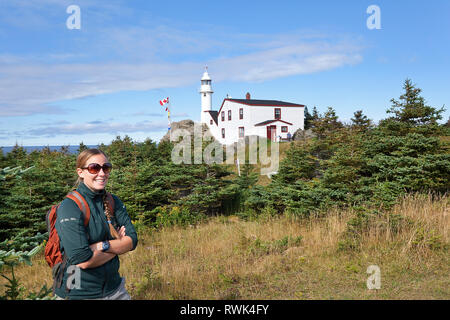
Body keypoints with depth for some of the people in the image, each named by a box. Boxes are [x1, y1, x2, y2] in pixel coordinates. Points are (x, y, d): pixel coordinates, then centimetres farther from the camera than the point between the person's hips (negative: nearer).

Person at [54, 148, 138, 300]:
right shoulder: (70, 206, -17)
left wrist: (103, 245, -20)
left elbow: (132, 240, -6)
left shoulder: (113, 201, 2)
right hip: (78, 293, -5)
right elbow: (83, 261, -23)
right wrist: (118, 245, -11)